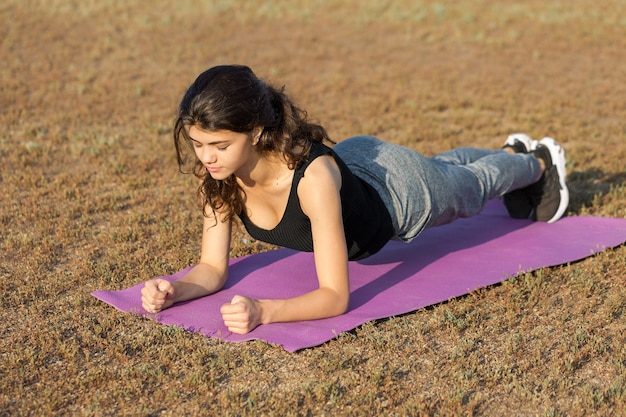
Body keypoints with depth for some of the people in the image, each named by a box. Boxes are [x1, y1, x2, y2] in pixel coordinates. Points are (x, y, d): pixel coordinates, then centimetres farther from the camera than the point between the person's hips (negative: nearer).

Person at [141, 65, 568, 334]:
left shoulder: (313, 175, -48)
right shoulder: (219, 173, -31)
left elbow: (336, 297, -47)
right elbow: (213, 268, -23)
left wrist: (264, 311, -62)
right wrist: (176, 290, -44)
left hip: (400, 191, -5)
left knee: (478, 181, 29)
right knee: (445, 164, 36)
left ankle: (538, 162, 65)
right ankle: (512, 149, 70)